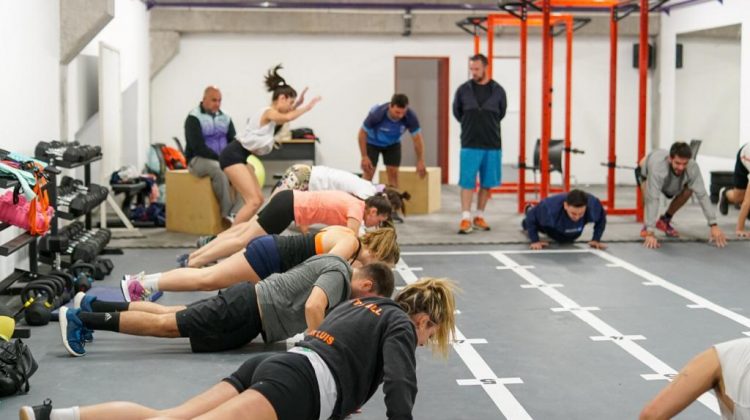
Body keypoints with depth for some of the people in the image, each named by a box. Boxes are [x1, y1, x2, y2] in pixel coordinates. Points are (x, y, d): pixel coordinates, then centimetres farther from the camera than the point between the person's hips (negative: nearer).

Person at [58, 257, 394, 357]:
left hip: (249, 299, 9)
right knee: (166, 325, -9)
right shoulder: (338, 275, -17)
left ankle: (92, 306, 18)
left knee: (169, 315, 14)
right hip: (246, 312, -9)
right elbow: (313, 306, -36)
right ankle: (80, 319, -10)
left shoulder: (334, 263, 14)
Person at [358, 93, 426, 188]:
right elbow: (362, 133, -23)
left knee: (393, 173, -5)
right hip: (372, 143, -2)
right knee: (368, 174, -11)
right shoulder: (376, 113, -38)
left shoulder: (410, 117, -31)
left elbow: (417, 138, -18)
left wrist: (420, 161, -22)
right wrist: (364, 157, -24)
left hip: (392, 144, 3)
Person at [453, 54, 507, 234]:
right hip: (469, 145, -1)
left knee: (487, 183, 7)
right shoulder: (463, 90, -1)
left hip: (492, 145, 2)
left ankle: (479, 217, 17)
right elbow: (457, 112, 13)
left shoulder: (498, 90, 1)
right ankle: (466, 219, -4)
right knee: (467, 182, -6)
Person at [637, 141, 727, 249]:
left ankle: (664, 221, 9)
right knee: (650, 193, -34)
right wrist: (650, 233, -57)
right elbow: (653, 199, -52)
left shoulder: (692, 168, -37)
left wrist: (714, 225, -43)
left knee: (687, 191, -14)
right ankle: (648, 226, -8)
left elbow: (702, 195, -36)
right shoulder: (658, 166, -48)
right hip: (645, 171, -4)